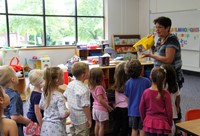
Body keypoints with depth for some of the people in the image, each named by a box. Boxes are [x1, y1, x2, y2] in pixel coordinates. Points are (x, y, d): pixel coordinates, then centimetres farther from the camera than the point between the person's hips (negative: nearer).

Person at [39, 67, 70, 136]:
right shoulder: (59, 96, -23)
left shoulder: (45, 93, 0)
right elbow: (63, 114, -25)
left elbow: (41, 106, 16)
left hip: (46, 126, 8)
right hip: (56, 128, -7)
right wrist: (70, 111, -7)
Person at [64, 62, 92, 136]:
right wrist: (89, 119, -15)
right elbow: (85, 106, -25)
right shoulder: (84, 89, -27)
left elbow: (65, 97, 8)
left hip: (73, 117, 8)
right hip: (82, 120, -8)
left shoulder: (70, 84, -4)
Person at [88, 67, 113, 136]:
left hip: (95, 108, 8)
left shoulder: (92, 86, 3)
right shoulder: (99, 87, -24)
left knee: (97, 124, 19)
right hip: (101, 109, -8)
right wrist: (108, 107, -15)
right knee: (102, 126, 4)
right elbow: (100, 100, -25)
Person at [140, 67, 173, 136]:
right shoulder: (165, 93, -12)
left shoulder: (146, 92, -6)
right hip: (162, 123, -2)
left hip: (149, 123, 2)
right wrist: (170, 124, 8)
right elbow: (169, 110, -7)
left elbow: (141, 108, 3)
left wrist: (144, 120, 18)